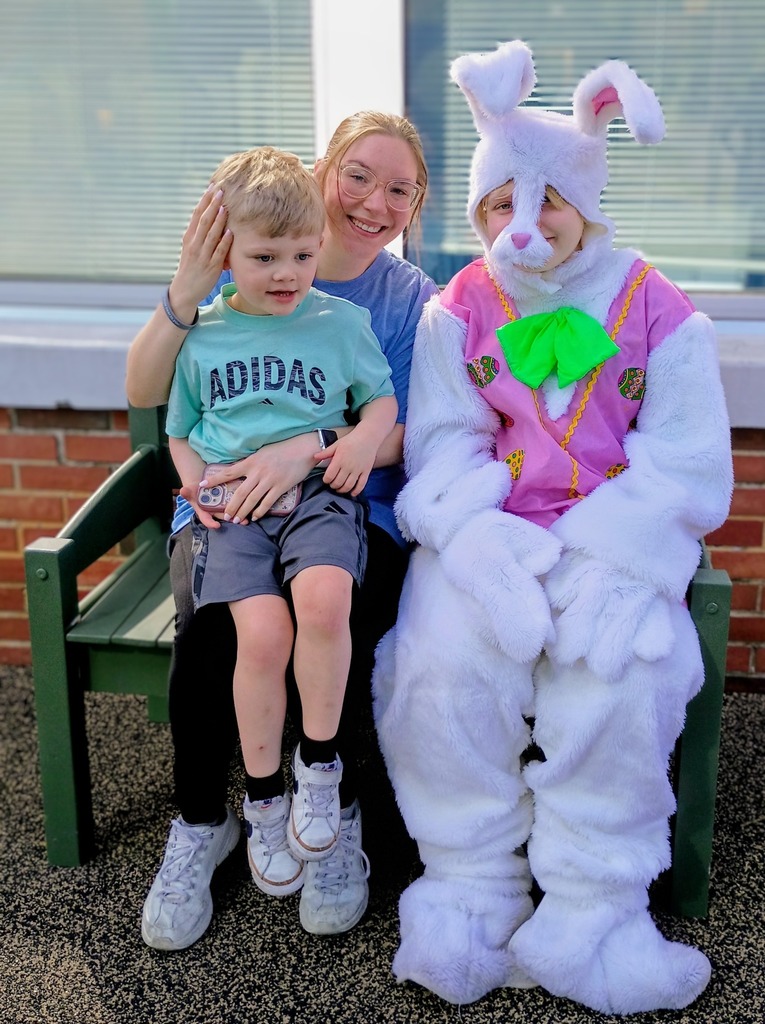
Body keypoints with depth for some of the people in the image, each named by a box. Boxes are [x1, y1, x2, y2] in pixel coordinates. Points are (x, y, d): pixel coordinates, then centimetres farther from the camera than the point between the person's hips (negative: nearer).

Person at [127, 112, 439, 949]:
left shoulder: (411, 299, 4)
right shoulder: (238, 268, 3)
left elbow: (397, 435, -7)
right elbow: (144, 392, -3)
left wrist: (308, 447, -25)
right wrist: (184, 296, -19)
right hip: (224, 504, 1)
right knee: (209, 629, -29)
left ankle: (338, 819, -2)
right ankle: (199, 824, -1)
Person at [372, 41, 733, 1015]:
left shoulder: (656, 312, 4)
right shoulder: (458, 312, 9)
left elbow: (684, 467, -3)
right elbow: (444, 451, -1)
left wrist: (606, 564, -19)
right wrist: (484, 550, -20)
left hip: (616, 535, 0)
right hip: (489, 532, 1)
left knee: (618, 672, -27)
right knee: (445, 664, -25)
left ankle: (586, 919, -8)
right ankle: (469, 897, -4)